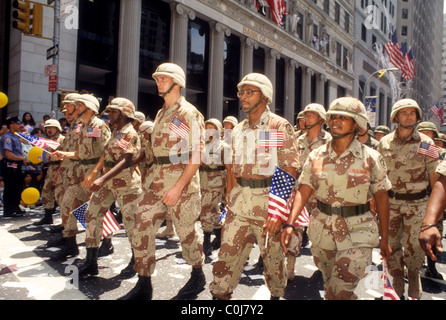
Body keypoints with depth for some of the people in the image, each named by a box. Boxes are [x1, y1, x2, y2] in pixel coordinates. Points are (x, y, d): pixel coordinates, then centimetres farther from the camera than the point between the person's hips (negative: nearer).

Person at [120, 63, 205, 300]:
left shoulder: (189, 114, -9)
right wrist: (152, 176, 12)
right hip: (156, 179, 7)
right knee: (142, 227, 3)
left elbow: (197, 154, -15)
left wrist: (178, 187, -21)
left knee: (186, 232, 6)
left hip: (181, 180, -7)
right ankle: (143, 285, 16)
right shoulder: (160, 114, 16)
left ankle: (198, 276, 30)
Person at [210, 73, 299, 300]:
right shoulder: (238, 130, 11)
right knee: (227, 254, 5)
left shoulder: (280, 127, -7)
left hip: (268, 202, -4)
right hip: (239, 203, 5)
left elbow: (289, 172, -12)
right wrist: (230, 196, 8)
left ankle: (277, 294, 38)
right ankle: (219, 295, 20)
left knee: (272, 255, 13)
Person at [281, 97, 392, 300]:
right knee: (330, 286, 18)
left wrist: (384, 238, 3)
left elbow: (381, 196, 0)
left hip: (357, 231, -3)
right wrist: (290, 223, -17)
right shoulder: (316, 156, 0)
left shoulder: (371, 158, -5)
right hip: (322, 228, 3)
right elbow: (303, 191, -4)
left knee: (341, 291, -10)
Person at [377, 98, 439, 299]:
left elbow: (434, 176, -2)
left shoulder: (425, 143, -5)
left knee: (413, 245, 7)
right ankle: (397, 284, 28)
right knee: (391, 244, 9)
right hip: (390, 201, 2)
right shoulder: (384, 143, 1)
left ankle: (413, 275, 35)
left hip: (417, 202, -2)